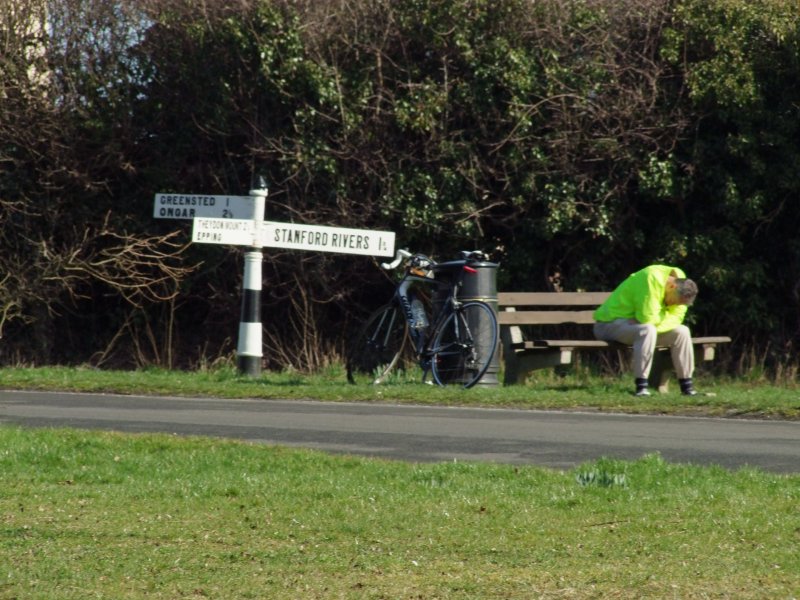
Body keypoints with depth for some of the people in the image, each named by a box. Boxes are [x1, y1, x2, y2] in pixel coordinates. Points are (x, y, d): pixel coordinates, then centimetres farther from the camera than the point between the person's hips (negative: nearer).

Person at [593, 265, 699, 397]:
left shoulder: (680, 280, -2)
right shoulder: (652, 280, -28)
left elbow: (676, 318, -7)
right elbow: (647, 318, -33)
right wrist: (664, 314, -16)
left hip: (638, 324, 8)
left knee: (682, 331, -3)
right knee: (647, 330, -37)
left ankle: (687, 386, 1)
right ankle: (641, 387, -37)